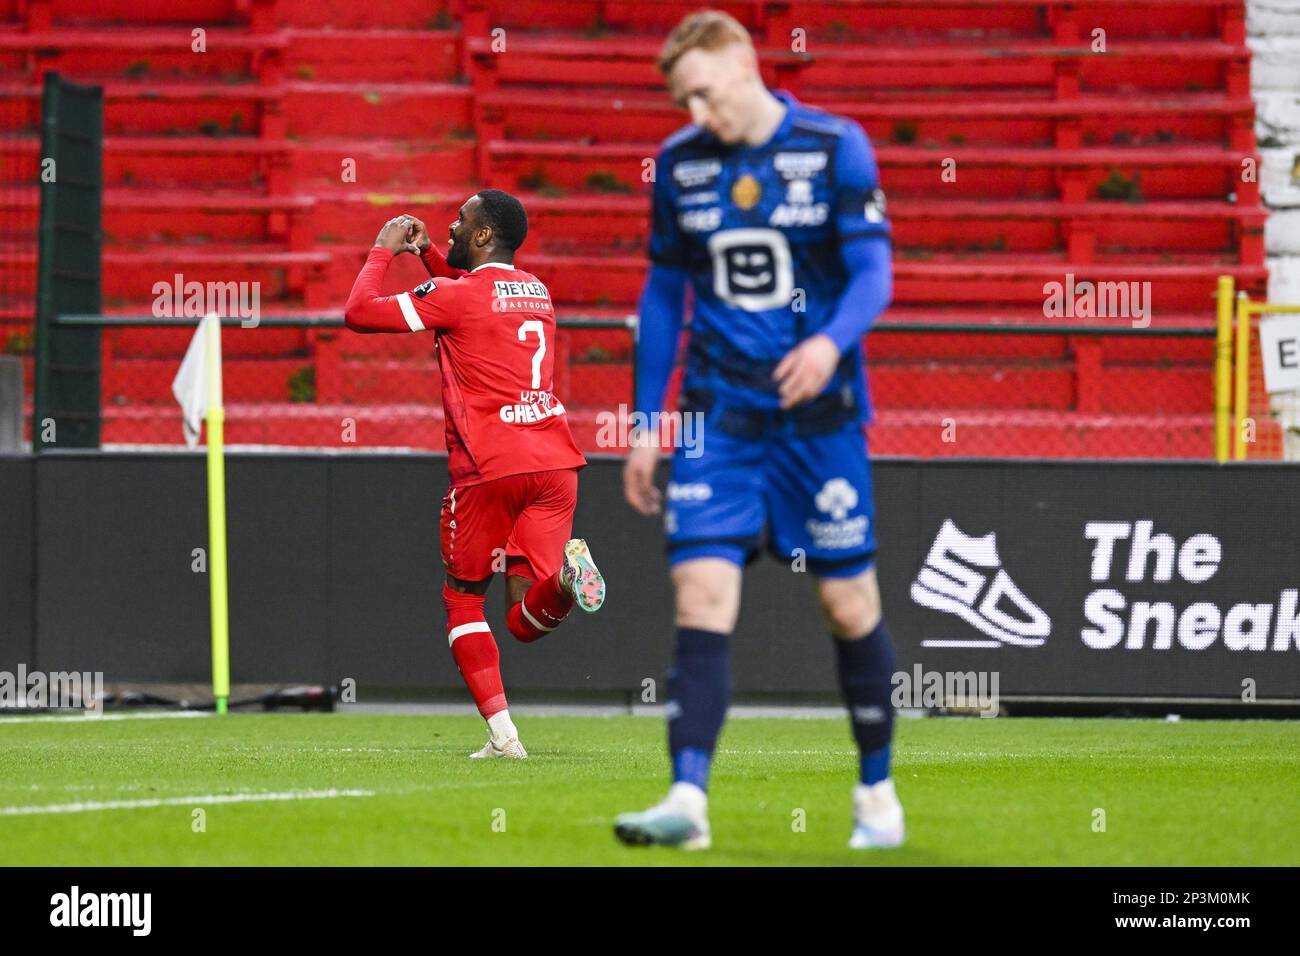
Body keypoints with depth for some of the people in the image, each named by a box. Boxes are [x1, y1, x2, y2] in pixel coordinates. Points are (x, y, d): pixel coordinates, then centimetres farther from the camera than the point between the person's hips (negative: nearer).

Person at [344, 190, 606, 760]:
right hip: (554, 462, 5)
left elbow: (359, 312, -2)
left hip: (489, 467, -5)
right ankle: (565, 570, -30)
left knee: (463, 600, 13)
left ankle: (501, 732, -3)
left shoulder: (456, 296, -5)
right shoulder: (536, 291, 19)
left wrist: (384, 250, 12)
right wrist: (427, 254, 29)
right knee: (526, 622, 4)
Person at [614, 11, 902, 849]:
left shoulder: (835, 148, -6)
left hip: (819, 417, -2)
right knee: (702, 596, -12)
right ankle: (690, 798, -17)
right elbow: (664, 294, 13)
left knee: (849, 605, 4)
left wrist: (831, 342, -32)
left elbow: (873, 273, -11)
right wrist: (645, 426, 10)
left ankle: (877, 791, 22)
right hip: (719, 418, 2)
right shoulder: (679, 164, 5)